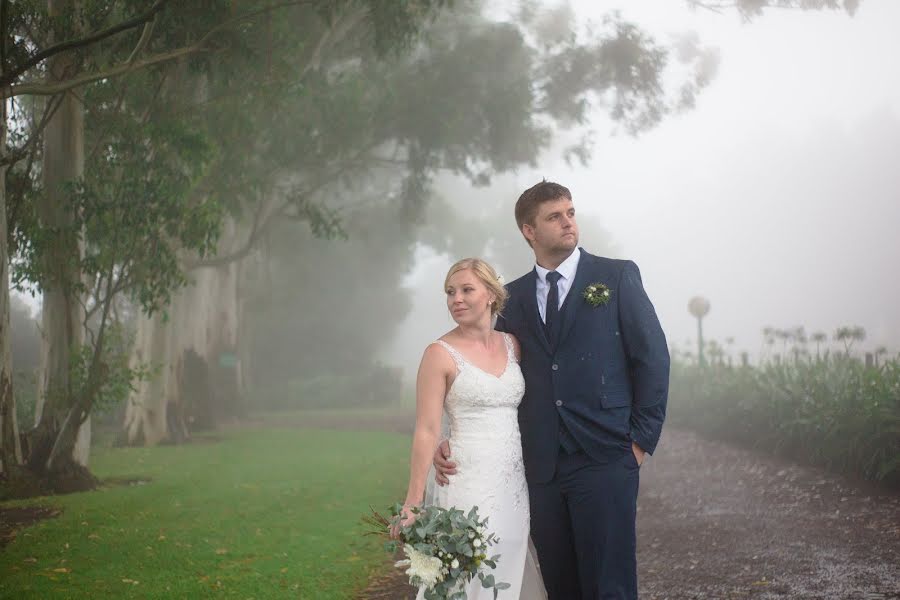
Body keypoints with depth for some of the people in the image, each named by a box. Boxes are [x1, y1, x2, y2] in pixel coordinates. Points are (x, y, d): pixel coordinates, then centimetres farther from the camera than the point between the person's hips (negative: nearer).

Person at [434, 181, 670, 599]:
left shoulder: (617, 277, 3)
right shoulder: (513, 297, 13)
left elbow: (653, 358, 1)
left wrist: (641, 440, -4)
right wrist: (452, 438, -3)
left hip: (604, 460, -3)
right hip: (541, 467, 4)